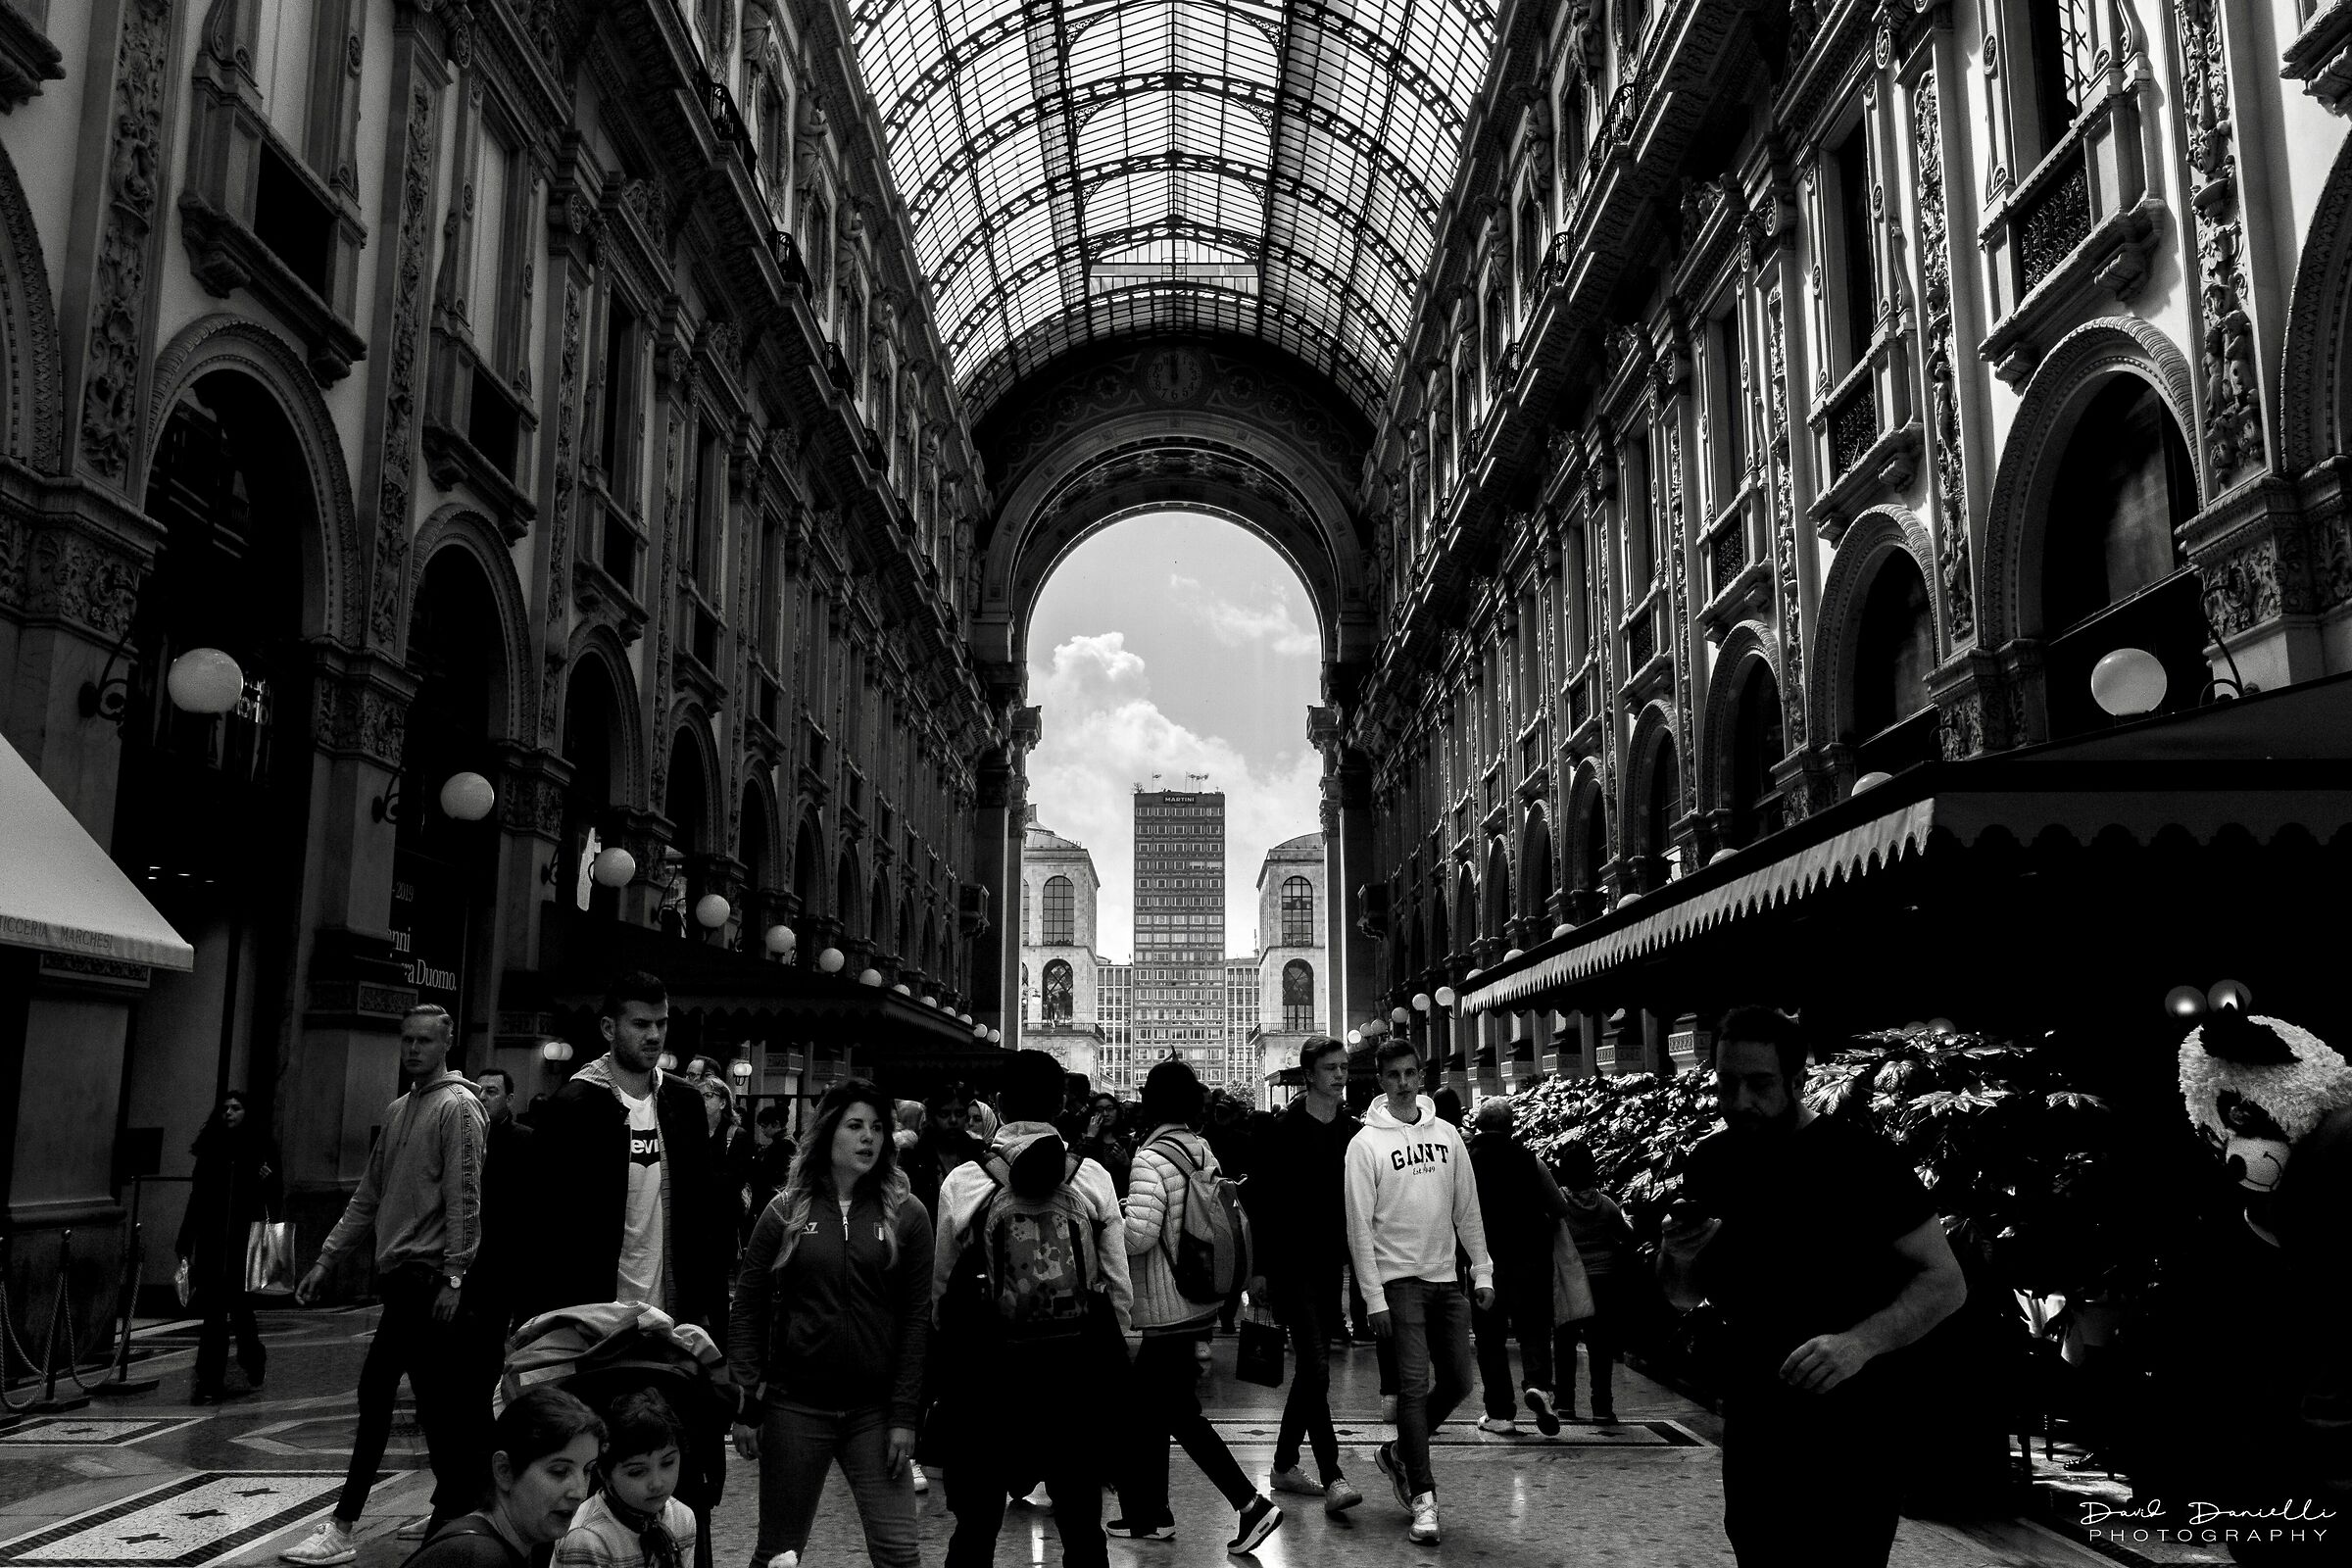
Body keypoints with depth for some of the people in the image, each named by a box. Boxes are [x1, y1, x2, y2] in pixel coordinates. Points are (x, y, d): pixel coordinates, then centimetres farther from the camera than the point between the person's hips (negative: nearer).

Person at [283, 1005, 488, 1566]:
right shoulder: (398, 1110, 17)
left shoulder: (457, 1107, -8)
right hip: (400, 1273, 8)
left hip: (428, 1277, -8)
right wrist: (325, 1260, 17)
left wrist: (453, 1276, -19)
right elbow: (369, 1195, 21)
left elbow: (464, 1198, -14)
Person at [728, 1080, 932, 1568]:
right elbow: (748, 1311, 3)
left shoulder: (906, 1215, 1)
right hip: (795, 1406, 0)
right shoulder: (786, 1212, 2)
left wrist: (905, 1414, -5)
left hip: (875, 1411, 0)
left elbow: (915, 1320, 0)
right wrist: (746, 1404, -2)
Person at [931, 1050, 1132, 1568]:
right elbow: (1118, 1287, -1)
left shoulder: (962, 1182, -6)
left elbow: (940, 1288, 1)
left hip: (984, 1371, -1)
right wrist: (1111, 1359, 13)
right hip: (1076, 1369, 1)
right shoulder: (1093, 1179, -4)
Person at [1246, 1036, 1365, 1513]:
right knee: (1316, 1369, -11)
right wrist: (1259, 1267, -10)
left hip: (1330, 1261, 6)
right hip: (1291, 1263, -6)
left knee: (1312, 1368, 12)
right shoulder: (1286, 1128, -9)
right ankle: (1332, 1478, -11)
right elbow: (1262, 1198, -8)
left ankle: (1284, 1465, 25)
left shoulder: (1352, 1129, 7)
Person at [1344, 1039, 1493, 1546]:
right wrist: (1374, 1298, -12)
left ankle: (1399, 1454, 29)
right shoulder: (1367, 1143, -7)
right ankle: (1423, 1496, -1)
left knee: (1456, 1381, 8)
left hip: (1446, 1278, 5)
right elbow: (1360, 1225, -9)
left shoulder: (1446, 1134, 7)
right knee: (1414, 1385, -8)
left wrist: (1482, 1271, 6)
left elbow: (1468, 1209, 11)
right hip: (1399, 1279, -5)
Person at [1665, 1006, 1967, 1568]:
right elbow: (1684, 1296, 13)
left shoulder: (1858, 1157, -13)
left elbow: (1946, 1282, -14)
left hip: (1851, 1430, -5)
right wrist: (1679, 1257, -10)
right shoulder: (1710, 1162, 3)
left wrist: (1861, 1341, -30)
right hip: (1750, 1427, 5)